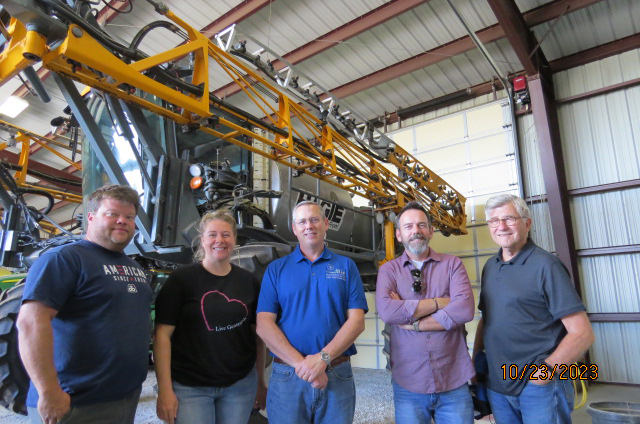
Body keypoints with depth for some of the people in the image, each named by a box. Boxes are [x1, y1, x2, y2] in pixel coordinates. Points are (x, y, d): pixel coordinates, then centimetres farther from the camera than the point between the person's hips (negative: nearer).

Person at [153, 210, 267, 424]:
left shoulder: (249, 281, 2)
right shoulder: (181, 279, -7)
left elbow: (258, 334, 8)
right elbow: (163, 335, -9)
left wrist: (261, 381, 9)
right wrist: (165, 389, -12)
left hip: (241, 385, 3)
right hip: (189, 387, -3)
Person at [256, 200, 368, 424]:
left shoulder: (346, 266, 5)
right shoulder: (276, 269, 4)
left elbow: (357, 320, -3)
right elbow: (264, 324, -4)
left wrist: (323, 358, -16)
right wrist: (301, 363, -15)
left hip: (337, 376, 1)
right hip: (287, 375, 0)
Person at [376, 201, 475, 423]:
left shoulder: (452, 264, 1)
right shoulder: (388, 270, 1)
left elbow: (465, 309, -15)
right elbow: (387, 311, -17)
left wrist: (412, 322, -13)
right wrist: (439, 302, -13)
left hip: (454, 382, 0)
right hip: (408, 384, 0)